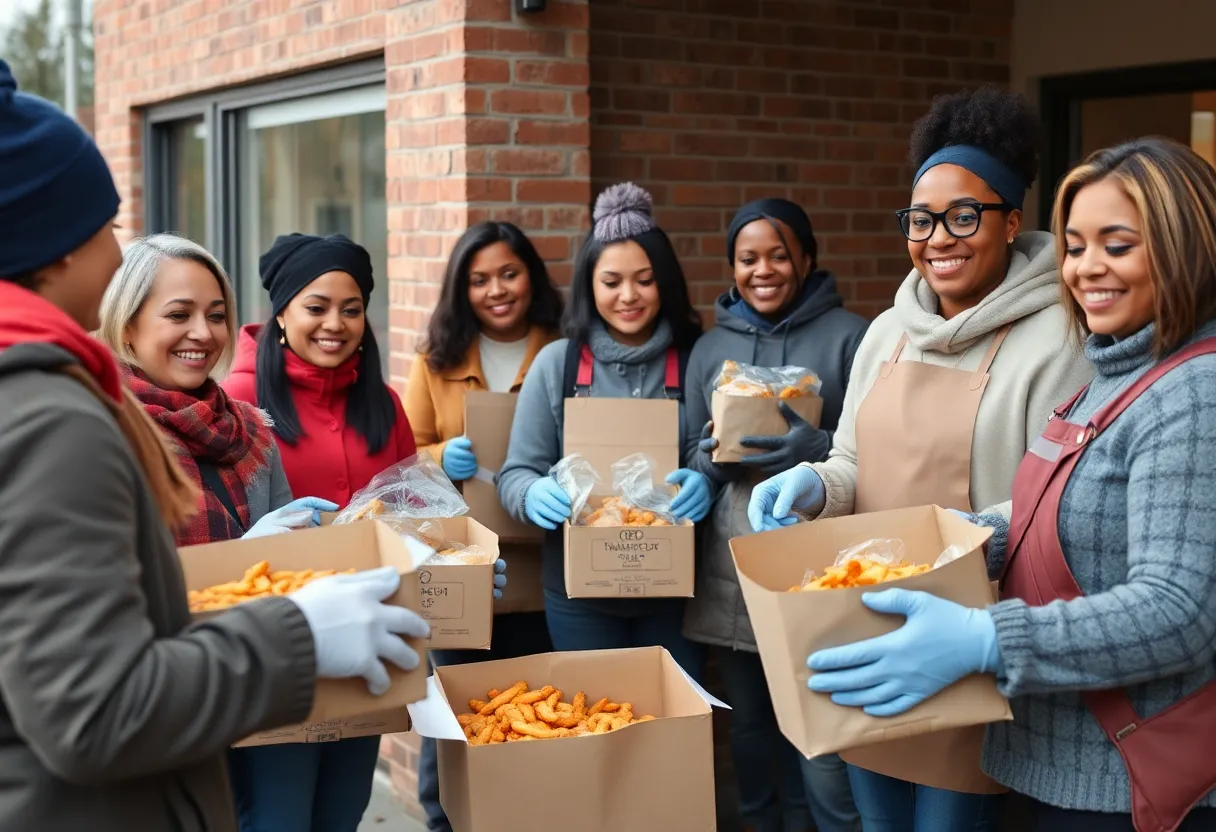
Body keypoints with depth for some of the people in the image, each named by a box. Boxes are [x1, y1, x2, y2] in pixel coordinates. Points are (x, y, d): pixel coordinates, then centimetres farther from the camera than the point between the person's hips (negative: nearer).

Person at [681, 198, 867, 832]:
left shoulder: (849, 337, -1)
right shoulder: (711, 348, 13)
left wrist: (818, 450, -20)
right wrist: (711, 458, -5)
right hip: (731, 572, 4)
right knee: (751, 730, 13)